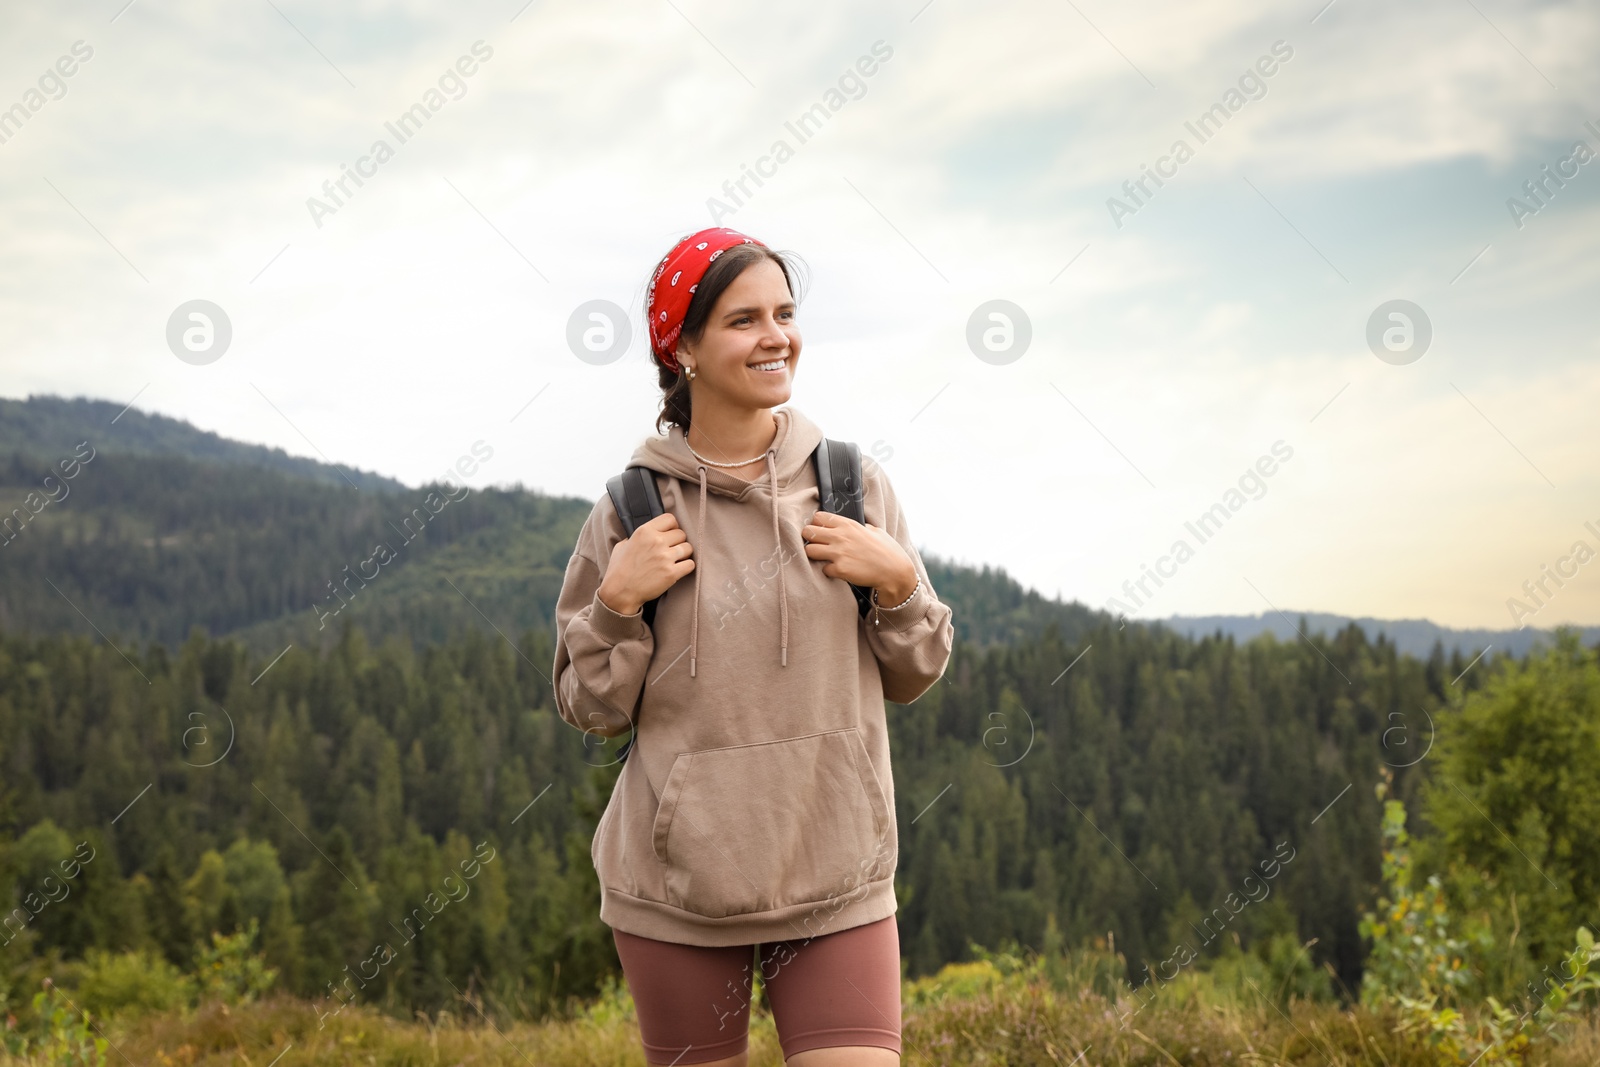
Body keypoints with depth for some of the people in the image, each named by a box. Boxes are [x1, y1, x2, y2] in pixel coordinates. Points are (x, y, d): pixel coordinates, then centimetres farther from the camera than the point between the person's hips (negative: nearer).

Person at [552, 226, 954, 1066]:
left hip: (836, 877, 0)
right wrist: (617, 602, -12)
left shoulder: (851, 483, 1)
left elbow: (911, 677, 8)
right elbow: (591, 710, 3)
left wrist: (898, 582, -9)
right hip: (674, 887, 0)